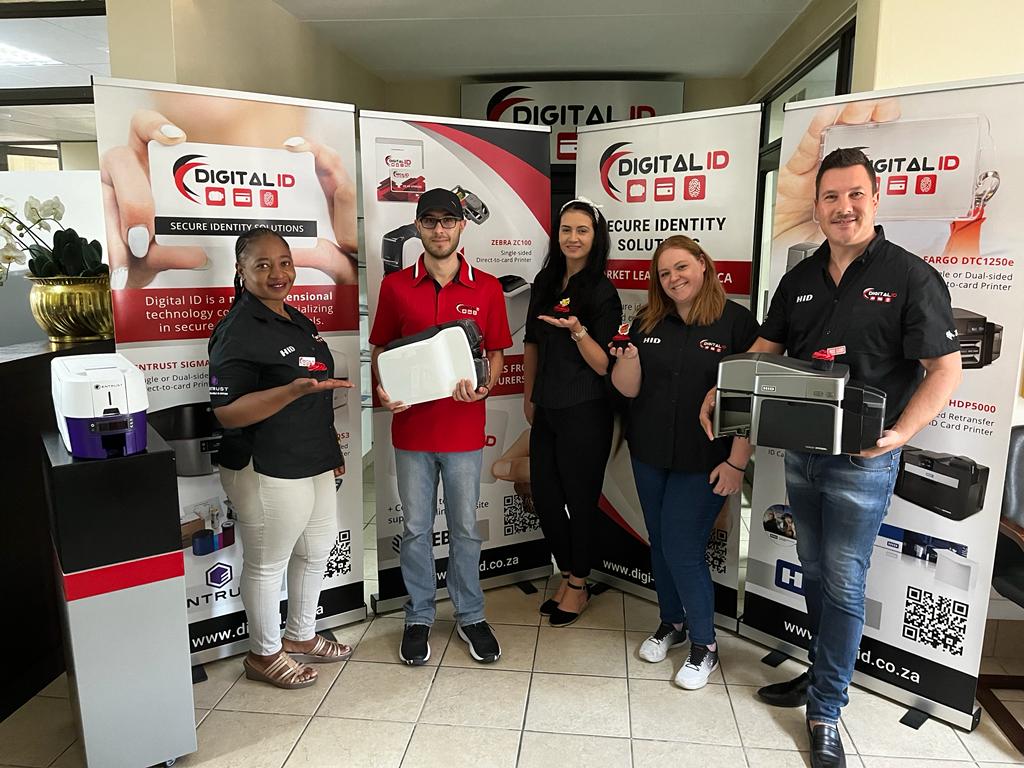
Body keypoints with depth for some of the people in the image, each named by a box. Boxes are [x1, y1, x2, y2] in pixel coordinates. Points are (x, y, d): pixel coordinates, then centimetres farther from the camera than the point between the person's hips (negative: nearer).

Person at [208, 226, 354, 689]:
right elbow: (227, 413, -23)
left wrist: (330, 446, 20)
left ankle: (300, 637, 41)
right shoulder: (238, 331, -18)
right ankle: (265, 654, 29)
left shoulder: (298, 321, 9)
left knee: (315, 550, 21)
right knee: (267, 564, 8)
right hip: (267, 471, -9)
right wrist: (296, 389, -34)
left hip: (313, 463, 9)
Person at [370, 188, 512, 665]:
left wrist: (484, 388, -15)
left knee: (464, 527, 12)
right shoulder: (395, 286, 1)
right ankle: (419, 617, 30)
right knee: (416, 528, 12)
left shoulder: (486, 288, 0)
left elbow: (497, 353, 5)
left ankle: (470, 616, 30)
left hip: (463, 428, 0)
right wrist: (383, 390, -12)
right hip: (412, 428, 1)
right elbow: (381, 350, 7)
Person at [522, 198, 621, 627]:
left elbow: (604, 365, -13)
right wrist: (529, 395, 19)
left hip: (584, 413, -6)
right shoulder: (545, 282, 8)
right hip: (547, 410, 6)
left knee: (579, 499, 6)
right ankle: (568, 575, 33)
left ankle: (577, 586, 26)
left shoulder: (602, 294, -10)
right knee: (544, 497, 12)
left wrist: (577, 331, -29)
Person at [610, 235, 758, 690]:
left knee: (682, 549, -4)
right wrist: (628, 356, -19)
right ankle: (671, 622, 38)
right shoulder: (648, 322, 3)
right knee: (659, 542, 15)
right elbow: (627, 388, 2)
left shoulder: (737, 322, -9)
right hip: (649, 455, 5)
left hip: (704, 461, -5)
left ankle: (704, 646, 19)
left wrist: (736, 462, -14)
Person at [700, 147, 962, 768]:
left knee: (843, 585, 2)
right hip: (800, 453, 6)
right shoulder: (800, 280, 7)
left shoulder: (911, 276, -9)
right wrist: (720, 392, -5)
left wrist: (899, 433, -24)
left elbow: (945, 370, -11)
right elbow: (765, 350, 12)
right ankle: (824, 673, 38)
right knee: (815, 573, 18)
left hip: (862, 461, -5)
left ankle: (826, 711, 18)